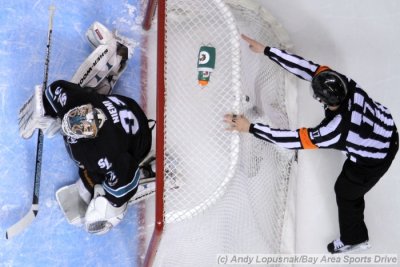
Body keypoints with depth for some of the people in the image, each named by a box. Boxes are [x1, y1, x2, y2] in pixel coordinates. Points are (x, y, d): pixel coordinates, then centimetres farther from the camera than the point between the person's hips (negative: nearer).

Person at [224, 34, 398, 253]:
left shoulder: (336, 128, -42)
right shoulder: (342, 82, -28)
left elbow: (295, 139, -37)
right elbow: (307, 67, -24)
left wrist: (249, 127, -36)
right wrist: (266, 50, -23)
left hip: (375, 158, -6)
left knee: (346, 192, 17)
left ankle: (354, 238, 43)